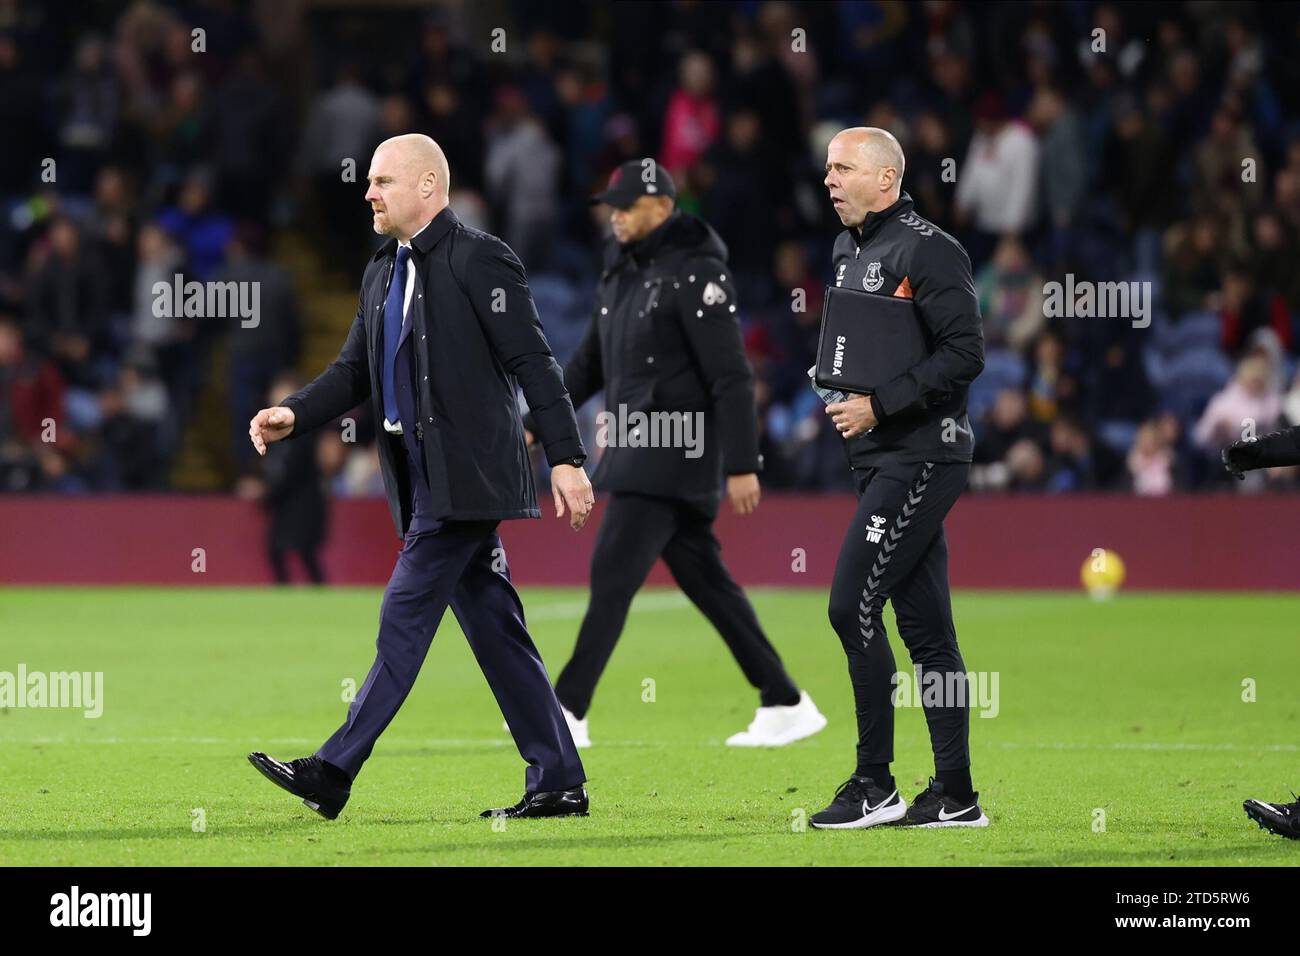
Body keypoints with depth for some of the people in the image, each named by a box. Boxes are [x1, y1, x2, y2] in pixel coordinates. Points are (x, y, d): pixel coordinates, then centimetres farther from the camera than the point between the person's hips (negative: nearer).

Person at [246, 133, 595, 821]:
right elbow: (355, 371, 19)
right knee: (493, 628, 9)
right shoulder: (383, 272, 17)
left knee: (404, 618, -10)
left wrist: (566, 458, -15)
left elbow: (532, 363, -11)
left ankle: (334, 773, -11)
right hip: (425, 480, 9)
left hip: (467, 474, -9)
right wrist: (294, 415, 1)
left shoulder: (478, 259, -9)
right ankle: (558, 783, 12)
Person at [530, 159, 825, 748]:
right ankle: (785, 705, 16)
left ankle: (567, 713, -13)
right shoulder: (621, 273, 14)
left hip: (676, 452, -9)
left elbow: (732, 378, -16)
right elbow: (589, 364, 22)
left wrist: (742, 466, -20)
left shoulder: (696, 275, -13)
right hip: (636, 451, 9)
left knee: (613, 575, -12)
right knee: (706, 582, 10)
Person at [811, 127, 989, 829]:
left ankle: (875, 785, -5)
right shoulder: (848, 251, 17)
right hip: (880, 458, 9)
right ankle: (954, 797, 11)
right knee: (923, 626, 9)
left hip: (922, 457, -9)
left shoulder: (927, 251, -12)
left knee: (852, 606, -12)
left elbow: (964, 353, -19)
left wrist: (880, 404, -20)